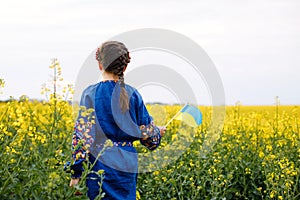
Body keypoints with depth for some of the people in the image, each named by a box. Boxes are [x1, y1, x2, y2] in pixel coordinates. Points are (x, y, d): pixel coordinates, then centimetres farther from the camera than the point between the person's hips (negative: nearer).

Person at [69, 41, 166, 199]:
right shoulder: (133, 94, 2)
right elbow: (146, 130, 7)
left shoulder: (91, 93, -7)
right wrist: (158, 132, 31)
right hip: (127, 166, 3)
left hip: (100, 164, -3)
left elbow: (82, 134, -11)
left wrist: (76, 173, -7)